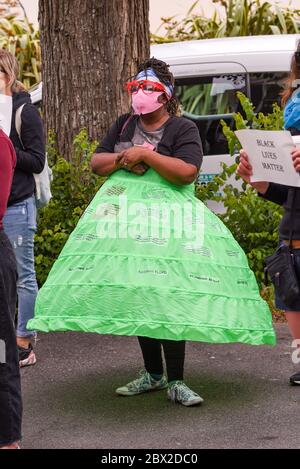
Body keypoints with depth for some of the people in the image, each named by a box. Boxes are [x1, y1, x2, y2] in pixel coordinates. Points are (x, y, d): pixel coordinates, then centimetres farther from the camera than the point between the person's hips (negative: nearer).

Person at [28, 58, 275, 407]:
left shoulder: (183, 129, -2)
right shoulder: (124, 125, 17)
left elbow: (187, 171, -16)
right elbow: (96, 163, 14)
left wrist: (144, 154, -15)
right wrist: (123, 159, -5)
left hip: (167, 220, -6)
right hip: (125, 218, 6)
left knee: (169, 296, -12)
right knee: (136, 294, 8)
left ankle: (175, 382, -7)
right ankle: (152, 374, 20)